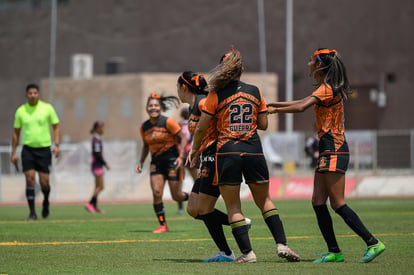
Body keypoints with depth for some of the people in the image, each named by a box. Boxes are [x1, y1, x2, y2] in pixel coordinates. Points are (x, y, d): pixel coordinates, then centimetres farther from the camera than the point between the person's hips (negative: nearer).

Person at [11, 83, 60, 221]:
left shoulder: (47, 108, -2)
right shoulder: (21, 111, 2)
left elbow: (56, 127, 4)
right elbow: (16, 132, 11)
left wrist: (56, 145, -10)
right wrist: (13, 153, 8)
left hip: (44, 149, -1)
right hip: (27, 149, 1)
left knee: (44, 182, -2)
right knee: (30, 179, -11)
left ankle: (46, 202, 30)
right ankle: (32, 212, -7)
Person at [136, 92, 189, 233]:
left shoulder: (168, 122, -11)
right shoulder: (144, 127, 6)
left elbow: (183, 138, -8)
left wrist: (180, 157, -18)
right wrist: (141, 162, 11)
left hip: (172, 159, -5)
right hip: (156, 162, 5)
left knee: (176, 196, -4)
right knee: (156, 192, -11)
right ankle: (163, 225, -3)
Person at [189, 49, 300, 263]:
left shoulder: (216, 95, -1)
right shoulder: (255, 92, 7)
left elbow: (201, 128, 0)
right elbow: (263, 124, 9)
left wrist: (194, 150, 15)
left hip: (227, 152, -3)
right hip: (253, 151, 3)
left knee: (233, 206, 5)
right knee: (264, 201, 16)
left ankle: (247, 252, -3)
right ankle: (281, 244, 4)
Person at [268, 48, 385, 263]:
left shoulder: (327, 89, -14)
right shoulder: (325, 89, 17)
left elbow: (300, 107, -24)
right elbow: (302, 102, 29)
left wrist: (275, 110, -12)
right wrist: (274, 104, 26)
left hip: (334, 150, -10)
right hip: (328, 150, 10)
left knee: (338, 204, -11)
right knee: (318, 203, 6)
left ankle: (373, 243, -11)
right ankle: (334, 251, 7)